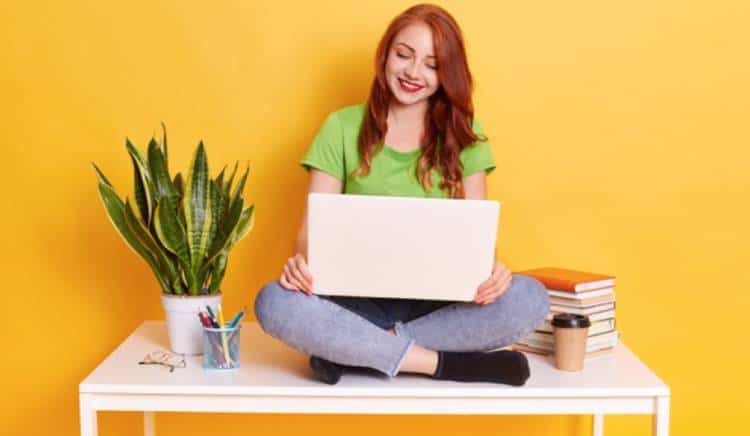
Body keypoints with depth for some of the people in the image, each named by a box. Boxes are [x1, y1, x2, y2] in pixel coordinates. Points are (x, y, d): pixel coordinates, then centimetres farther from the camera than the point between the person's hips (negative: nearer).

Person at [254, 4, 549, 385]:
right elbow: (314, 223, 0)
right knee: (275, 302, -31)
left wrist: (490, 269, -20)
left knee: (529, 299, -28)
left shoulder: (464, 135, 8)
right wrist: (303, 260, -23)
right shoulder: (342, 128, 4)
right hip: (359, 302, -1)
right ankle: (445, 363, -25)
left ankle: (349, 350, -22)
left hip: (438, 303, 1)